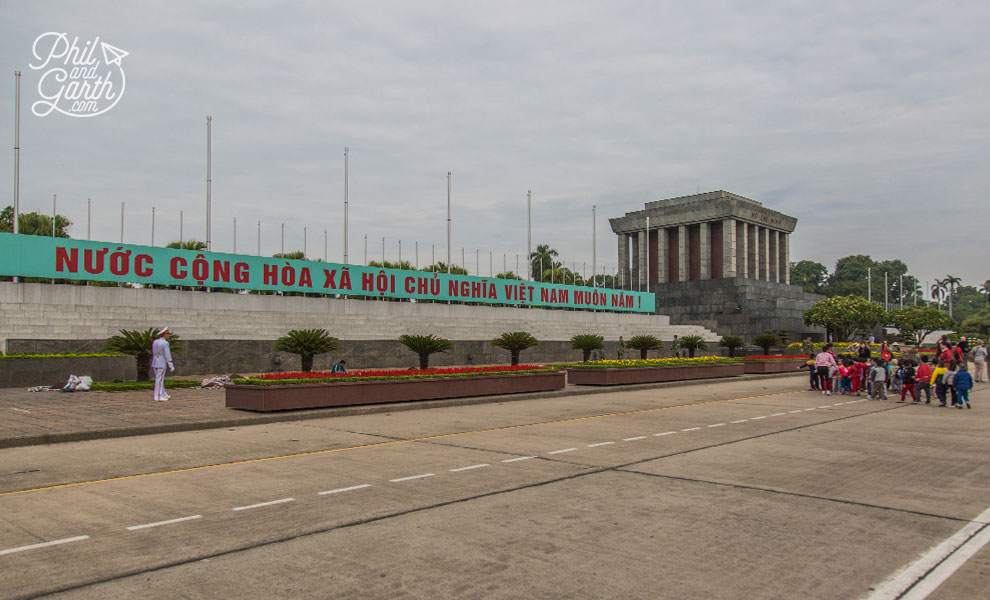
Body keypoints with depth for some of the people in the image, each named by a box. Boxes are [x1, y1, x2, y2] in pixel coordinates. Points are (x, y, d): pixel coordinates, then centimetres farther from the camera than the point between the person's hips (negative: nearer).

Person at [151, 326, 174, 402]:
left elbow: (153, 354, 16)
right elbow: (167, 355, -17)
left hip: (155, 363, 8)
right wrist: (171, 366, -15)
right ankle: (158, 397, -3)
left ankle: (163, 395, 23)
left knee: (159, 379, 14)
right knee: (159, 380, -5)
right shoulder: (165, 343, -14)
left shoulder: (155, 342, 10)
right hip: (162, 364, -8)